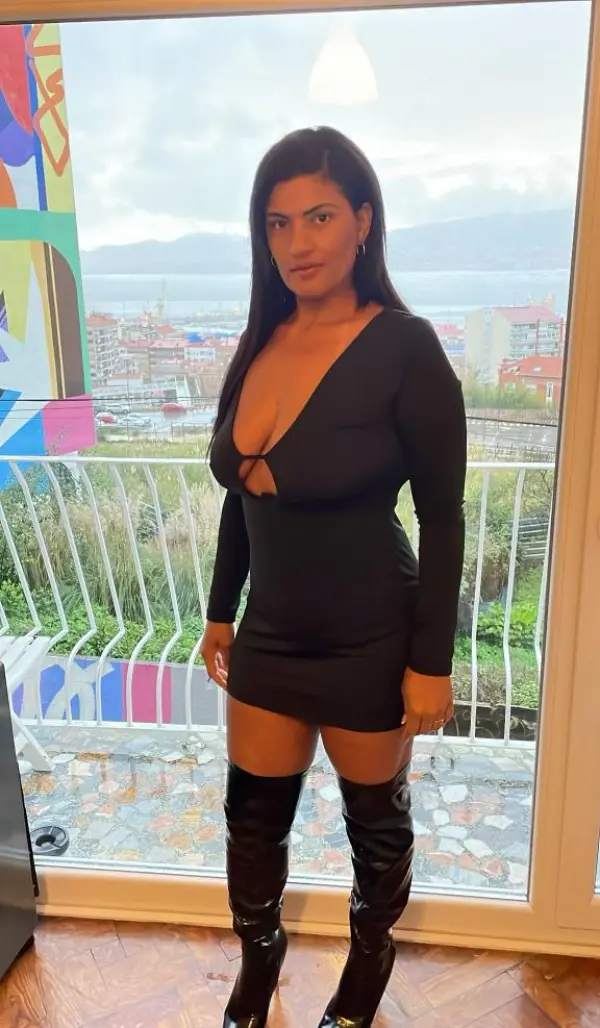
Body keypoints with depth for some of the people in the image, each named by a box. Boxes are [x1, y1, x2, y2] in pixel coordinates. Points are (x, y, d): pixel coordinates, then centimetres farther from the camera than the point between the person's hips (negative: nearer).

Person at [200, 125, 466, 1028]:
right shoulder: (259, 343, 0)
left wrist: (431, 662, -13)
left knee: (376, 819, 20)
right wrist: (220, 611, 13)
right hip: (270, 634, 5)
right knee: (253, 819, 18)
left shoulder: (404, 350, -17)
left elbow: (443, 519, -14)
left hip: (370, 643, -4)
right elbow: (241, 495, 8)